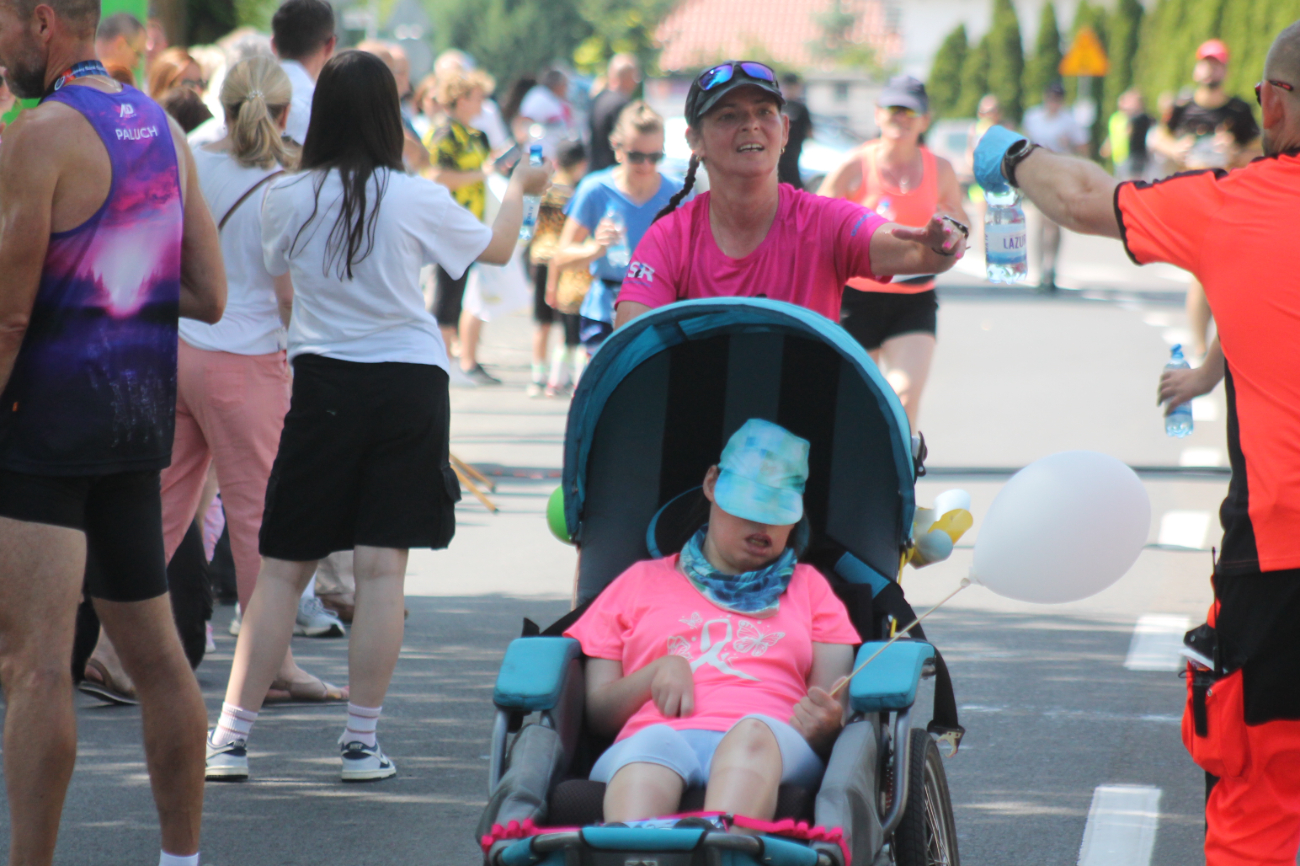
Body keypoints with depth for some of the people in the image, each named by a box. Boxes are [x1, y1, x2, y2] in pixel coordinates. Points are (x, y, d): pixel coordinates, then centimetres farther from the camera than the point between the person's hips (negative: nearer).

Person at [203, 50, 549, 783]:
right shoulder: (415, 200, -6)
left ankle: (233, 736, 2)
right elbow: (498, 248, 11)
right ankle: (362, 741, 1)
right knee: (382, 566, 1)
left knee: (283, 567, 6)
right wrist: (520, 190, 30)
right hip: (409, 383, -1)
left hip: (323, 384, 1)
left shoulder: (286, 200, -4)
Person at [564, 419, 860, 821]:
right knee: (651, 745, -40)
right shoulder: (641, 582, 32)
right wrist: (656, 673, 0)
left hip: (775, 744, 0)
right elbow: (593, 713, 22)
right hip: (654, 734, 0)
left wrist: (824, 725, -8)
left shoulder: (809, 588, 34)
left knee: (754, 733, -39)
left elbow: (834, 709, 18)